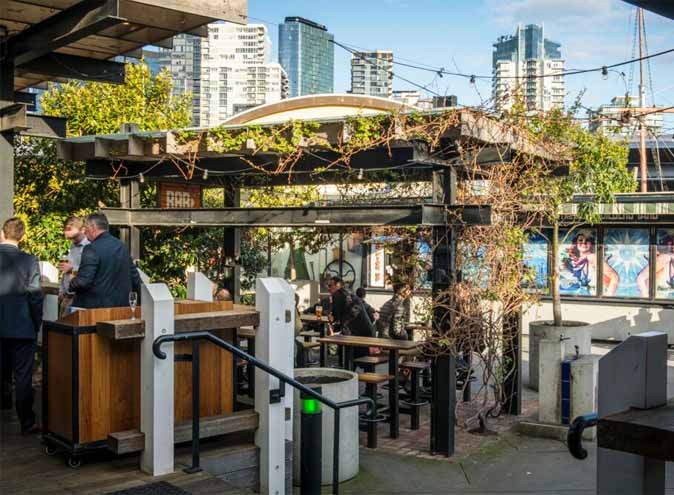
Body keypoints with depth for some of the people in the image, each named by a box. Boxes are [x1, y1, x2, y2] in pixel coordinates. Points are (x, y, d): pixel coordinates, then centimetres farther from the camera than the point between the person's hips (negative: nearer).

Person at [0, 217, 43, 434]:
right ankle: (27, 422, 9)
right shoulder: (29, 261, -10)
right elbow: (35, 296, -9)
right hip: (21, 327, -2)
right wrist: (37, 326, 4)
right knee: (23, 377, 4)